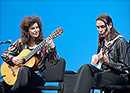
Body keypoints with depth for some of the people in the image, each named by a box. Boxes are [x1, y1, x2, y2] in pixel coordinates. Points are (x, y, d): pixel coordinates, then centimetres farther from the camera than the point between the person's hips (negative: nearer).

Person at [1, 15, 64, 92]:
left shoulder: (44, 44, 2)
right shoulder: (20, 43, 7)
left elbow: (53, 62, -8)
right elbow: (4, 54, 12)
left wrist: (52, 47, -24)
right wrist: (13, 59, -8)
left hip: (38, 77, -2)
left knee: (24, 69, -34)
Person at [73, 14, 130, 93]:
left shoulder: (120, 41, -5)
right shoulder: (102, 41, 18)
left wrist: (108, 62, -21)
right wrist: (96, 58, 4)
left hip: (119, 77, -7)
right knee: (86, 67, -26)